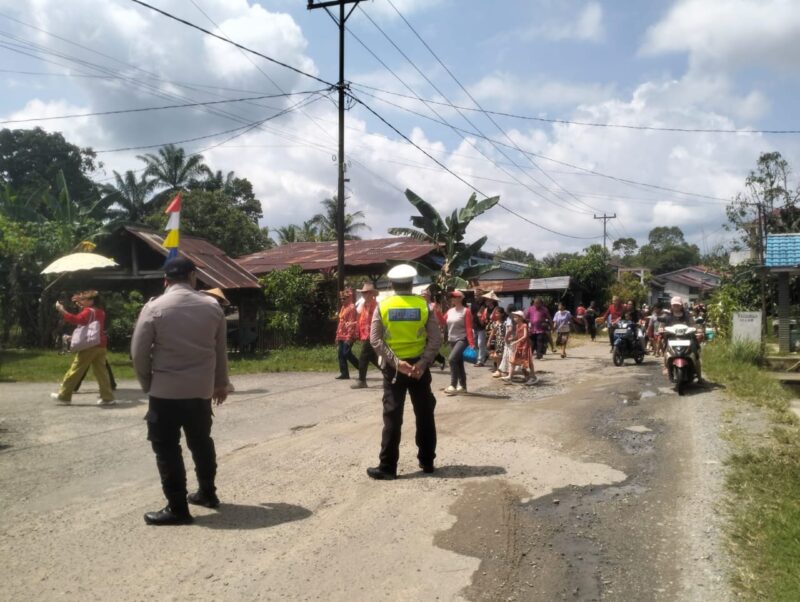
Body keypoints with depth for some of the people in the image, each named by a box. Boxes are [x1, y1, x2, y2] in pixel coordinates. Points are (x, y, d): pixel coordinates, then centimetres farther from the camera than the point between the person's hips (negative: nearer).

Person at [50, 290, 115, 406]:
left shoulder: (88, 311, -8)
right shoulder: (100, 312, 16)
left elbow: (76, 320, -23)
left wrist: (62, 311, -20)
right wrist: (81, 303, 27)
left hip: (89, 346, -7)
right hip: (101, 346, 8)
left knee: (75, 370, 1)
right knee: (101, 371, 6)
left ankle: (64, 396, 8)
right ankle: (107, 397, 0)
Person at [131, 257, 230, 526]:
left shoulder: (154, 307, -7)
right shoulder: (212, 306, 2)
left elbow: (139, 352, -7)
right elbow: (220, 350, 8)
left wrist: (147, 383, 8)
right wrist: (221, 383, 20)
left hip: (165, 390, -4)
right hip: (201, 389, 4)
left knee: (167, 448, 5)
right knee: (201, 441, 20)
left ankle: (177, 508, 8)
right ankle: (207, 493, 33)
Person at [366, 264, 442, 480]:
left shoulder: (383, 306, -3)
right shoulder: (423, 305, -2)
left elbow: (375, 340, -9)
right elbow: (436, 339, -9)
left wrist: (395, 362, -13)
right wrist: (422, 363, -12)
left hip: (393, 367, 0)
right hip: (418, 365, 1)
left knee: (392, 416, 1)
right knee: (424, 414, 12)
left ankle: (387, 467, 2)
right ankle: (427, 461, 20)